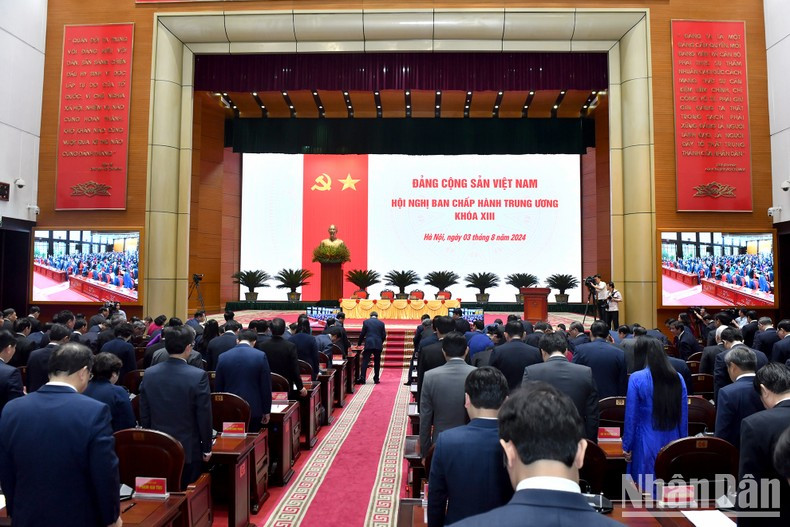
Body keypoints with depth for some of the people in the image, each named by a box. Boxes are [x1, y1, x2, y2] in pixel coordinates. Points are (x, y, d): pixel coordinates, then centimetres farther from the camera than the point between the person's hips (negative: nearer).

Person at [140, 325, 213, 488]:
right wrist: (207, 448, -1)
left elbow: (144, 415, 4)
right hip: (188, 450, -4)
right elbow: (204, 417, -13)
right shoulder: (198, 376, -18)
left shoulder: (149, 374, -4)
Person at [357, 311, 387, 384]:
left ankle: (362, 378, -9)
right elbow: (384, 335, 6)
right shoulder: (381, 323, 7)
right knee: (377, 362, 10)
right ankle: (376, 379, 12)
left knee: (365, 361, 0)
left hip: (368, 344, -1)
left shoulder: (366, 322, 3)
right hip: (378, 345, 2)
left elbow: (362, 334, 3)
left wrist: (359, 343, 15)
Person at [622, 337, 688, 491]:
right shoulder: (677, 378, 2)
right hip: (673, 443, 5)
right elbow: (684, 415, 7)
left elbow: (631, 416, -9)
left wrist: (626, 446, 0)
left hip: (647, 444, -4)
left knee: (647, 492, 4)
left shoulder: (637, 378, -11)